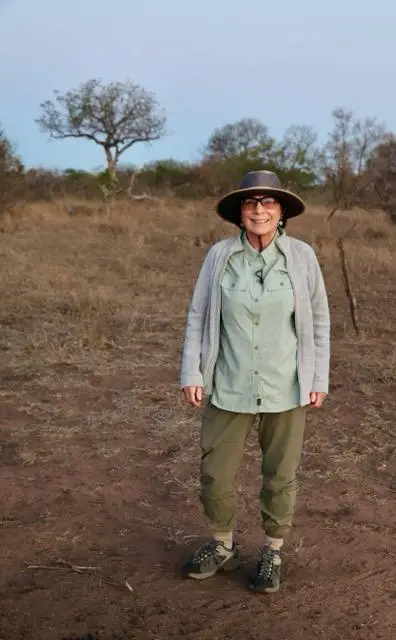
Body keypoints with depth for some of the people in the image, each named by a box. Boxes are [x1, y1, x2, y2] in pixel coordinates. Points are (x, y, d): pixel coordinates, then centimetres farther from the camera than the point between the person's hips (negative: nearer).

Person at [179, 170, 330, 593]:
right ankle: (222, 548, 34)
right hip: (229, 387, 1)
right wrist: (191, 374, -5)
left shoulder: (301, 256, -7)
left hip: (285, 387, 0)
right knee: (215, 474, 9)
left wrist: (319, 380, -1)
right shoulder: (219, 255, -7)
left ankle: (272, 554, 35)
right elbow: (198, 316, -1)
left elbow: (318, 320, 0)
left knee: (280, 475, 13)